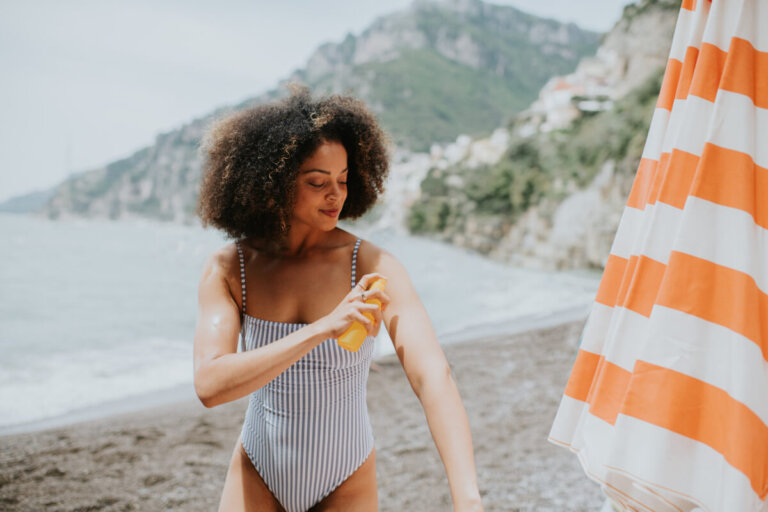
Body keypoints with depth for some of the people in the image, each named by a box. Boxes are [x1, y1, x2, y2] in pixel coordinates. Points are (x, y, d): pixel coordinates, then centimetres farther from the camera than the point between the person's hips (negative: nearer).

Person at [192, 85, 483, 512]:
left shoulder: (374, 268, -18)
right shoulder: (227, 269, -12)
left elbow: (433, 378, -28)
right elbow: (210, 385, -24)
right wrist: (321, 329, -34)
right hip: (257, 477, 1)